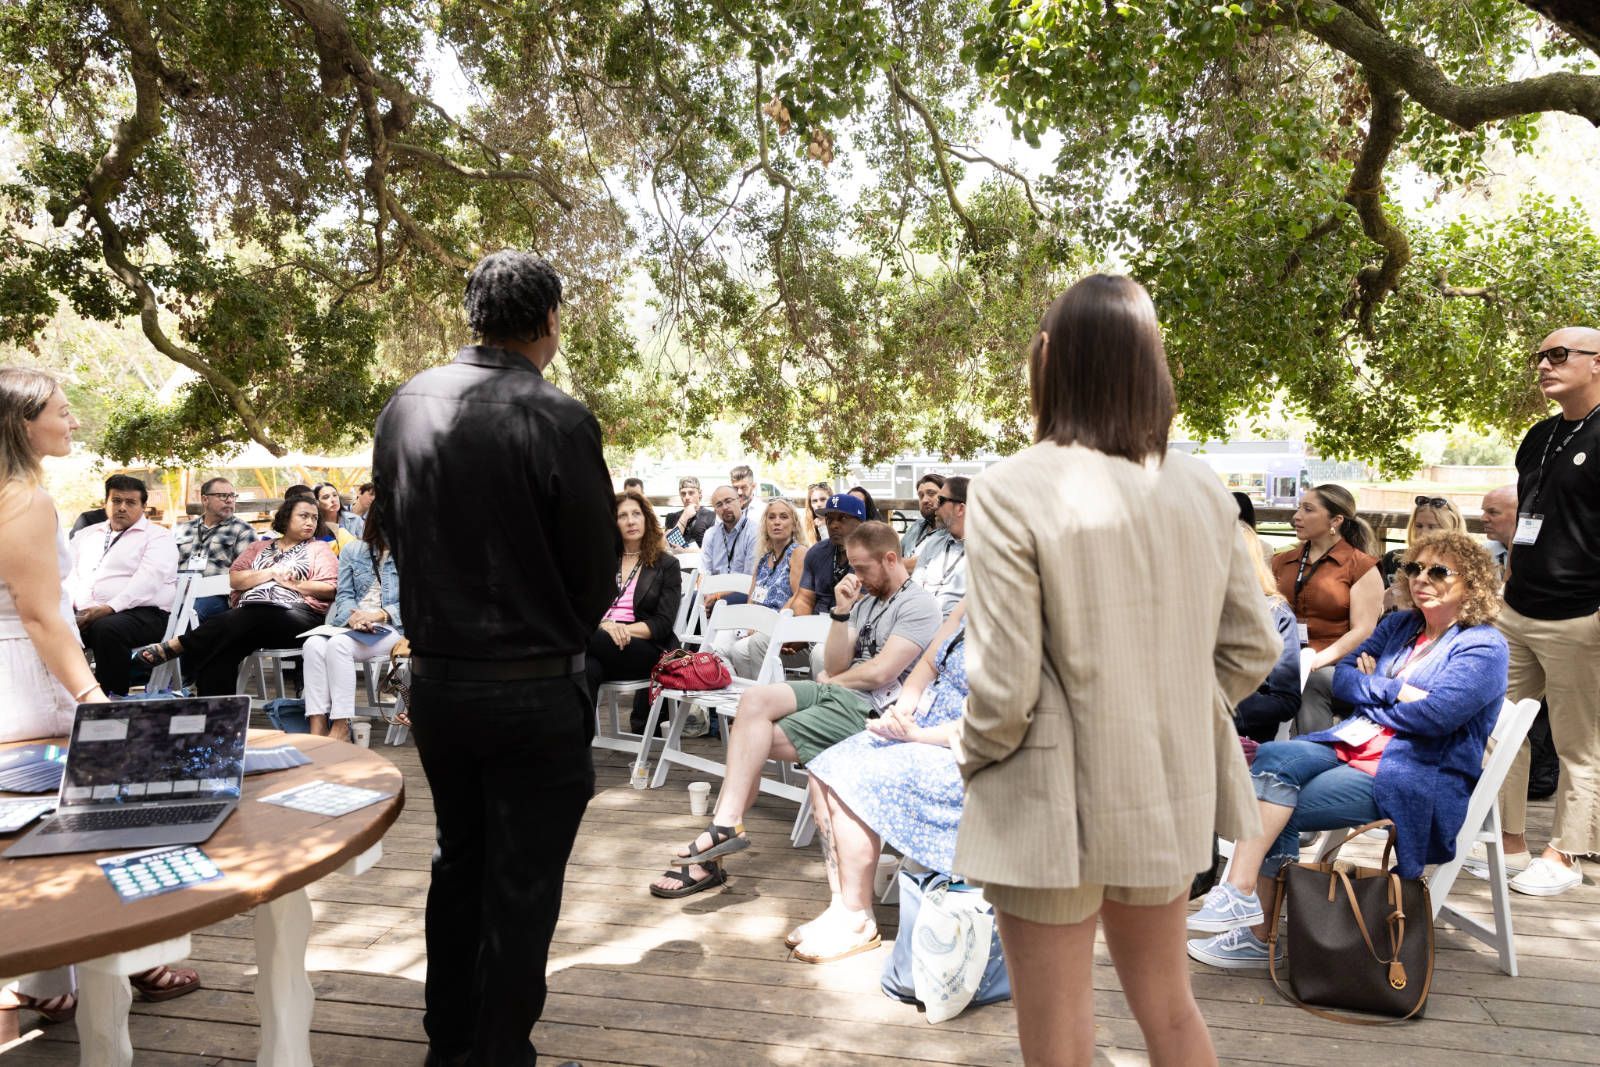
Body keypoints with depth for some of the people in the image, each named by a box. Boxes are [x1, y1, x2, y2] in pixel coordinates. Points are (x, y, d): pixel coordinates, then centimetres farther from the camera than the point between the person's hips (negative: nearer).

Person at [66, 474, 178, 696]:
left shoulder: (158, 536, 6)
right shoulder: (86, 535, 27)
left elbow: (148, 579, -9)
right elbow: (70, 575, 17)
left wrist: (110, 608, -21)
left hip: (141, 614, -5)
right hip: (83, 614, 5)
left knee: (107, 628, -37)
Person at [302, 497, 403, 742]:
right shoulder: (353, 552, 17)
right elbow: (344, 594, 11)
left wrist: (378, 615, -16)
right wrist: (353, 616, -11)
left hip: (391, 627, -4)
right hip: (351, 625, 4)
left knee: (339, 644, -32)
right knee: (314, 644, -28)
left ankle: (340, 727, -28)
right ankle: (317, 724, -31)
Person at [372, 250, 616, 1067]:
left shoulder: (404, 406, 0)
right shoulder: (558, 419, -18)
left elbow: (397, 537, 8)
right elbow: (598, 570, -11)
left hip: (434, 678, 7)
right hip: (535, 688, -6)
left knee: (458, 859, 23)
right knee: (522, 884, 9)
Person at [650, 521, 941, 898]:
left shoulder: (918, 606, -7)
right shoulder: (867, 598, 19)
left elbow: (879, 672, -17)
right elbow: (836, 666, 11)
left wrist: (831, 680, 1)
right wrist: (841, 612, -3)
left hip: (870, 708, -8)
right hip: (835, 692, 8)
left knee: (753, 739, -17)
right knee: (754, 699, -18)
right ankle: (726, 825, -21)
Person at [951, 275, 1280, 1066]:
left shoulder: (1010, 492, -19)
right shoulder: (1200, 487, -2)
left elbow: (1003, 689, -20)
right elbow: (1252, 648, 5)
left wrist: (969, 757, -1)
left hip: (1056, 811, -5)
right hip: (1171, 791, 6)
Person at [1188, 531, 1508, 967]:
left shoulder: (1483, 647, -5)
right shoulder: (1399, 625, 17)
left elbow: (1434, 715, -18)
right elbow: (1342, 676, 10)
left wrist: (1371, 693, -4)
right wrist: (1394, 691, -7)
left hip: (1417, 778, -6)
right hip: (1350, 748, 7)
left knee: (1275, 814, -23)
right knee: (1274, 756, -24)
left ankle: (1261, 933, -15)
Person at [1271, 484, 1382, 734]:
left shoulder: (1360, 567, 6)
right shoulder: (1282, 562, 22)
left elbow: (1363, 631, -4)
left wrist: (1316, 661, -17)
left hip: (1334, 666, -3)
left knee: (1311, 681, -37)